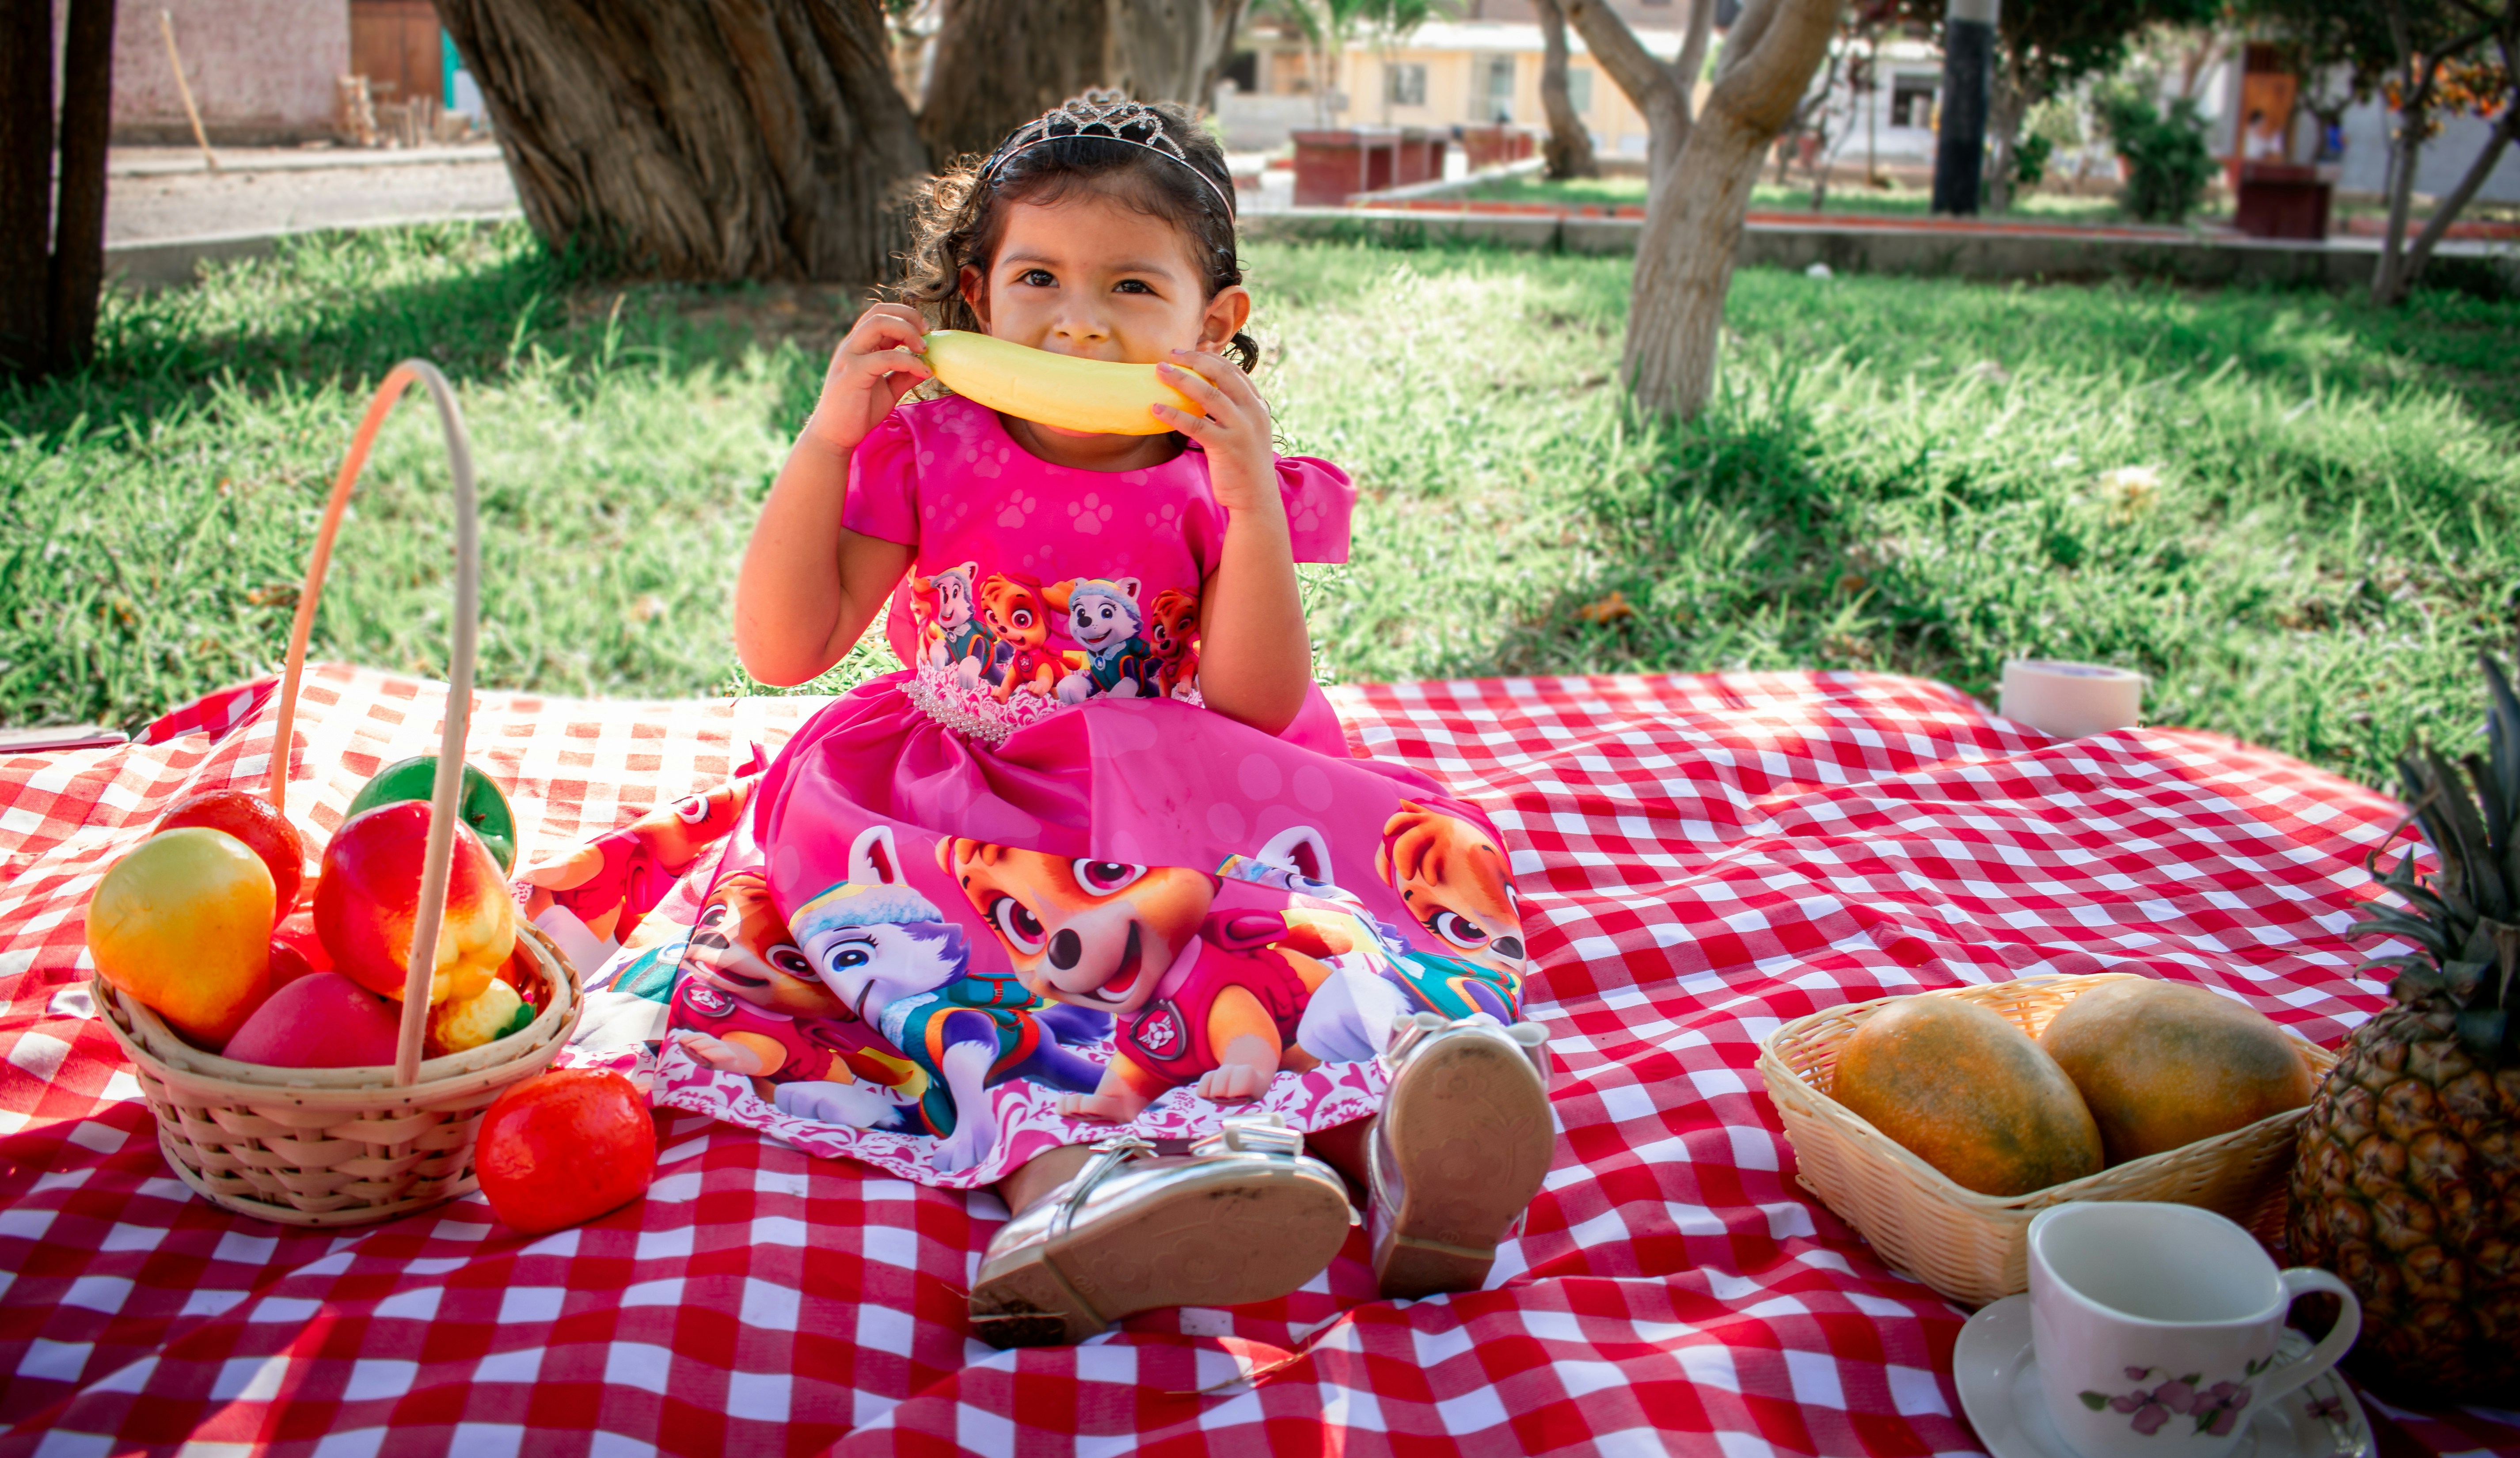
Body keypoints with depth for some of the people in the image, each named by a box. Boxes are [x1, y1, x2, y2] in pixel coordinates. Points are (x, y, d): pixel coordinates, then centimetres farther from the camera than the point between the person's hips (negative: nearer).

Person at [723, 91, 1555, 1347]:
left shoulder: (1217, 486, 2)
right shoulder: (926, 454, 3)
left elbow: (1255, 712, -11)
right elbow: (781, 652, -3)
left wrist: (1248, 494, -21)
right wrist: (826, 441, -12)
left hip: (1172, 823, 0)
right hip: (960, 825, 0)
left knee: (1420, 849, -26)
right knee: (830, 822, -34)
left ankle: (1392, 1126, -57)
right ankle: (1065, 1159, -58)